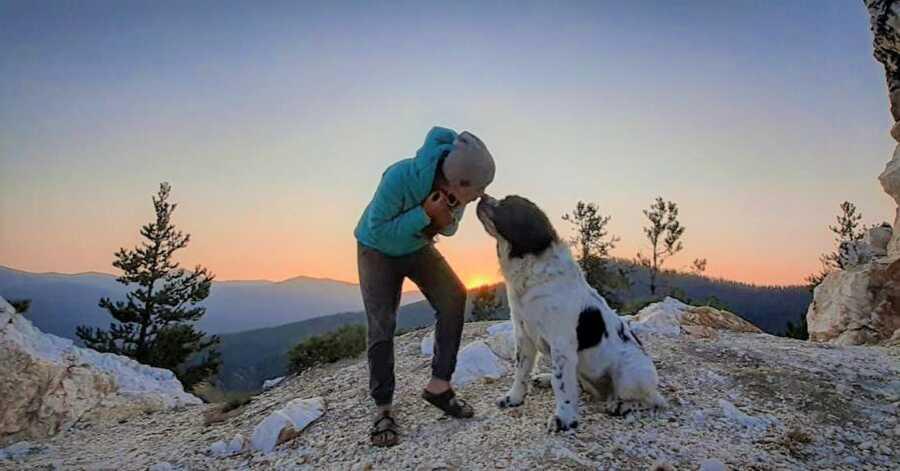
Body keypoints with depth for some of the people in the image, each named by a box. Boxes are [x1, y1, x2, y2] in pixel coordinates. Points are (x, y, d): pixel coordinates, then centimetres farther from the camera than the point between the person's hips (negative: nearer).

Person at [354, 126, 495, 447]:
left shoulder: (459, 186, -24)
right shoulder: (400, 177, -40)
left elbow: (448, 228, -4)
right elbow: (377, 230, -29)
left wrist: (446, 222, -30)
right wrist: (424, 214, -41)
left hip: (419, 248, 4)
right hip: (377, 250, -4)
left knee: (453, 297, -17)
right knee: (381, 325, -12)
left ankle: (439, 385, -7)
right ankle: (383, 409, 0)